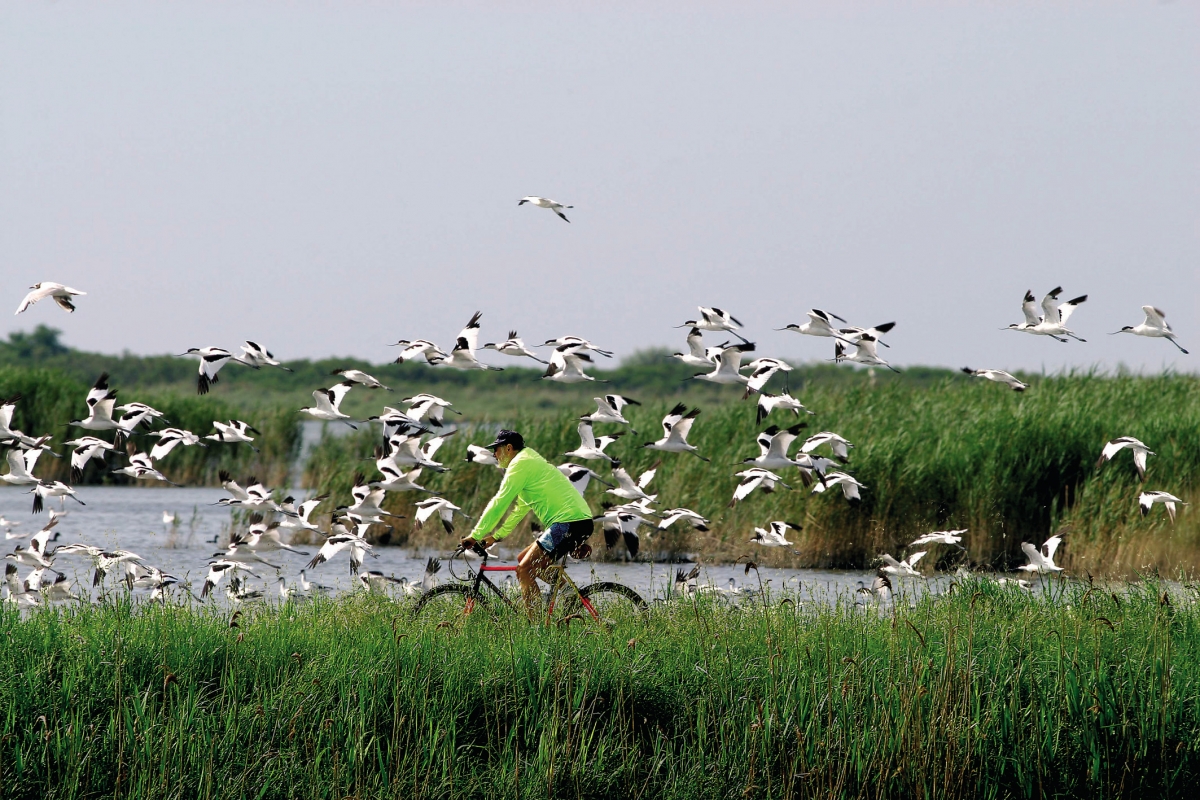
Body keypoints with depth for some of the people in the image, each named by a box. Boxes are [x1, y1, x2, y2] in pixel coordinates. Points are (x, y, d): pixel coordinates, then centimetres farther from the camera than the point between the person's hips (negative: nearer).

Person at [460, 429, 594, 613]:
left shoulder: (521, 464, -7)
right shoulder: (531, 463, 25)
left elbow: (499, 503, -10)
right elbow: (520, 509, 31)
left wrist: (475, 536, -6)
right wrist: (497, 536, 29)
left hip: (569, 522, -10)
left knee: (524, 570, -12)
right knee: (523, 560, 18)